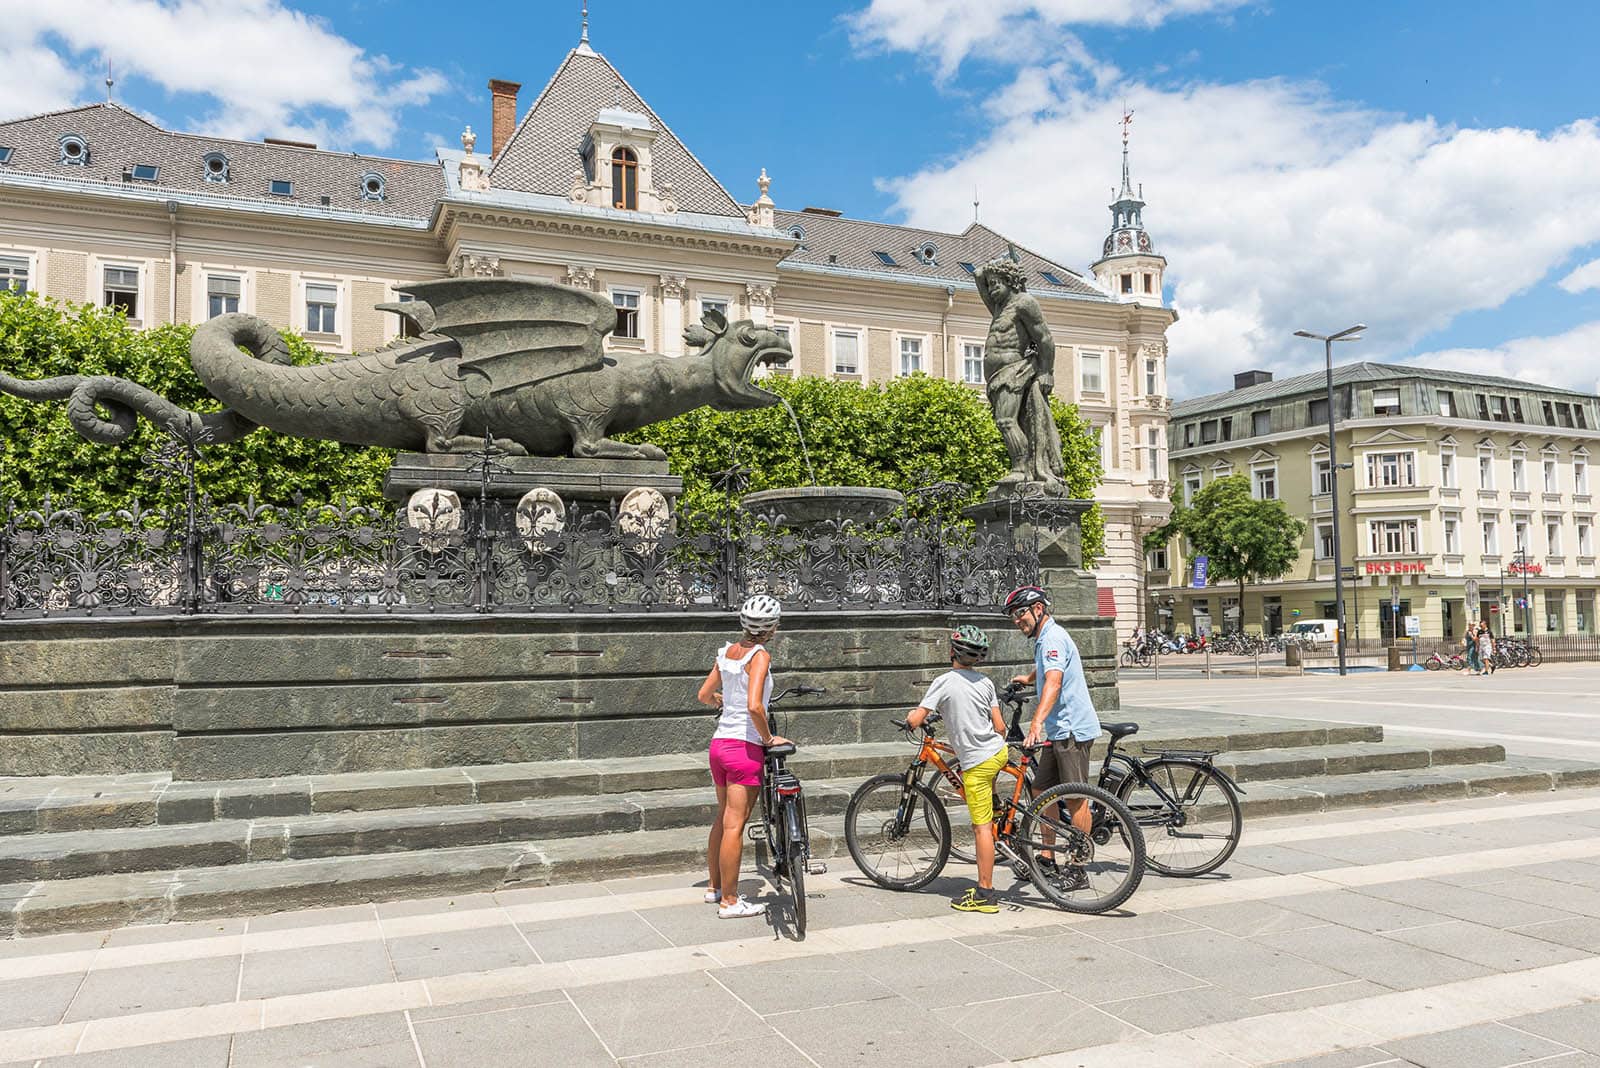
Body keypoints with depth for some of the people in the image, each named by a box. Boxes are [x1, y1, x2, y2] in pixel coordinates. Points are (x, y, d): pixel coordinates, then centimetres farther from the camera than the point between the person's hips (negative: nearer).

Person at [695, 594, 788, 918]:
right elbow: (754, 706, -26)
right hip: (745, 747, -8)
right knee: (734, 825, -1)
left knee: (722, 818, 21)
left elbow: (704, 695, 16)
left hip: (719, 743, 8)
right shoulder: (760, 655, -15)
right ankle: (730, 901, 7)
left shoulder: (727, 651, 8)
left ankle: (715, 887, 32)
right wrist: (769, 738, -12)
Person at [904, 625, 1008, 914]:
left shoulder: (945, 681, -12)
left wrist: (910, 717, 10)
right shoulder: (986, 682, 5)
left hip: (977, 762, -6)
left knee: (981, 826, -3)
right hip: (999, 752, 7)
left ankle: (985, 893, 1)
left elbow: (915, 720, -13)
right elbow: (1000, 726, 6)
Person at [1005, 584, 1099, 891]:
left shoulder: (1053, 638, -15)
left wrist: (1037, 722, -42)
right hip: (1057, 730, 10)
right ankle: (1047, 859, 23)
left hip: (1072, 730, -10)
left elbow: (1053, 682, -31)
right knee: (1041, 791, 13)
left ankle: (1078, 871, 2)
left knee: (1075, 799, -4)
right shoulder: (1043, 639, 17)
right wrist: (1028, 678, 63)